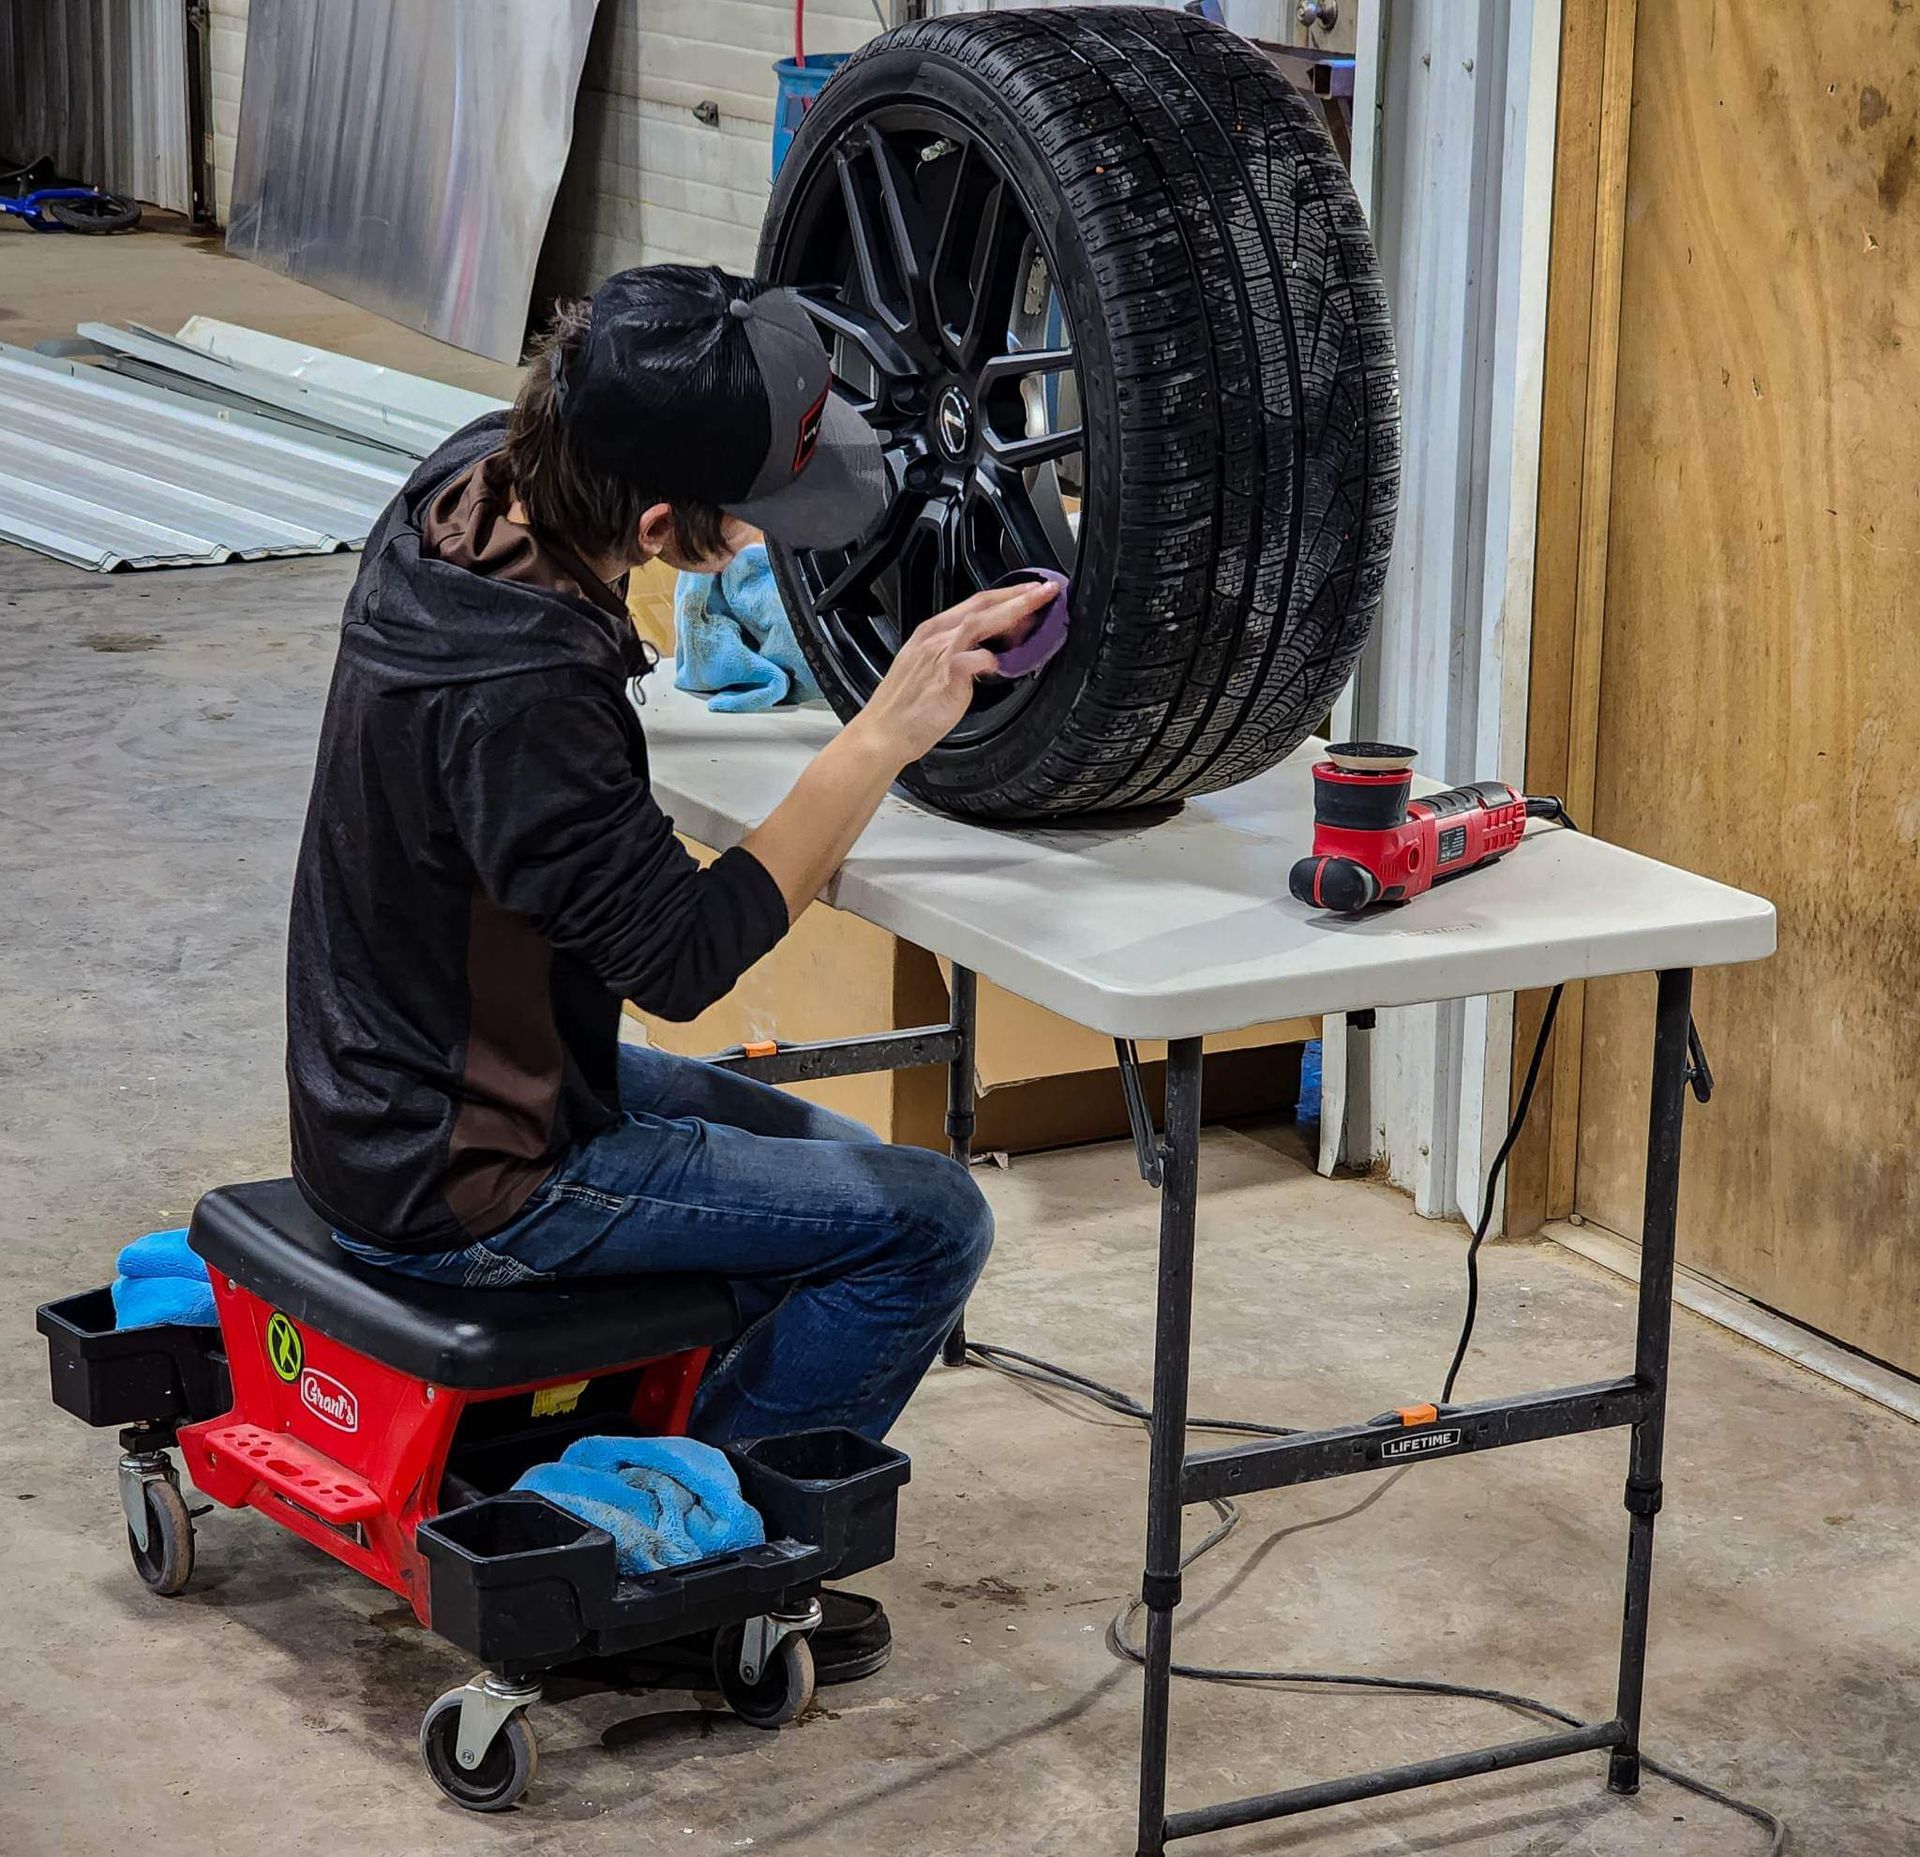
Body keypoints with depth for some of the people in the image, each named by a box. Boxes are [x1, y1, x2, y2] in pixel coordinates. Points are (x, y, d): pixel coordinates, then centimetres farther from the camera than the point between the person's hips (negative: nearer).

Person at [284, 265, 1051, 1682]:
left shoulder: (474, 483, -7)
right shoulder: (515, 696, -34)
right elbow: (684, 953, -28)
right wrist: (882, 740, -26)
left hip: (395, 1101, 10)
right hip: (464, 1186, -10)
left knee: (838, 1165, 24)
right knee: (926, 1222, -7)